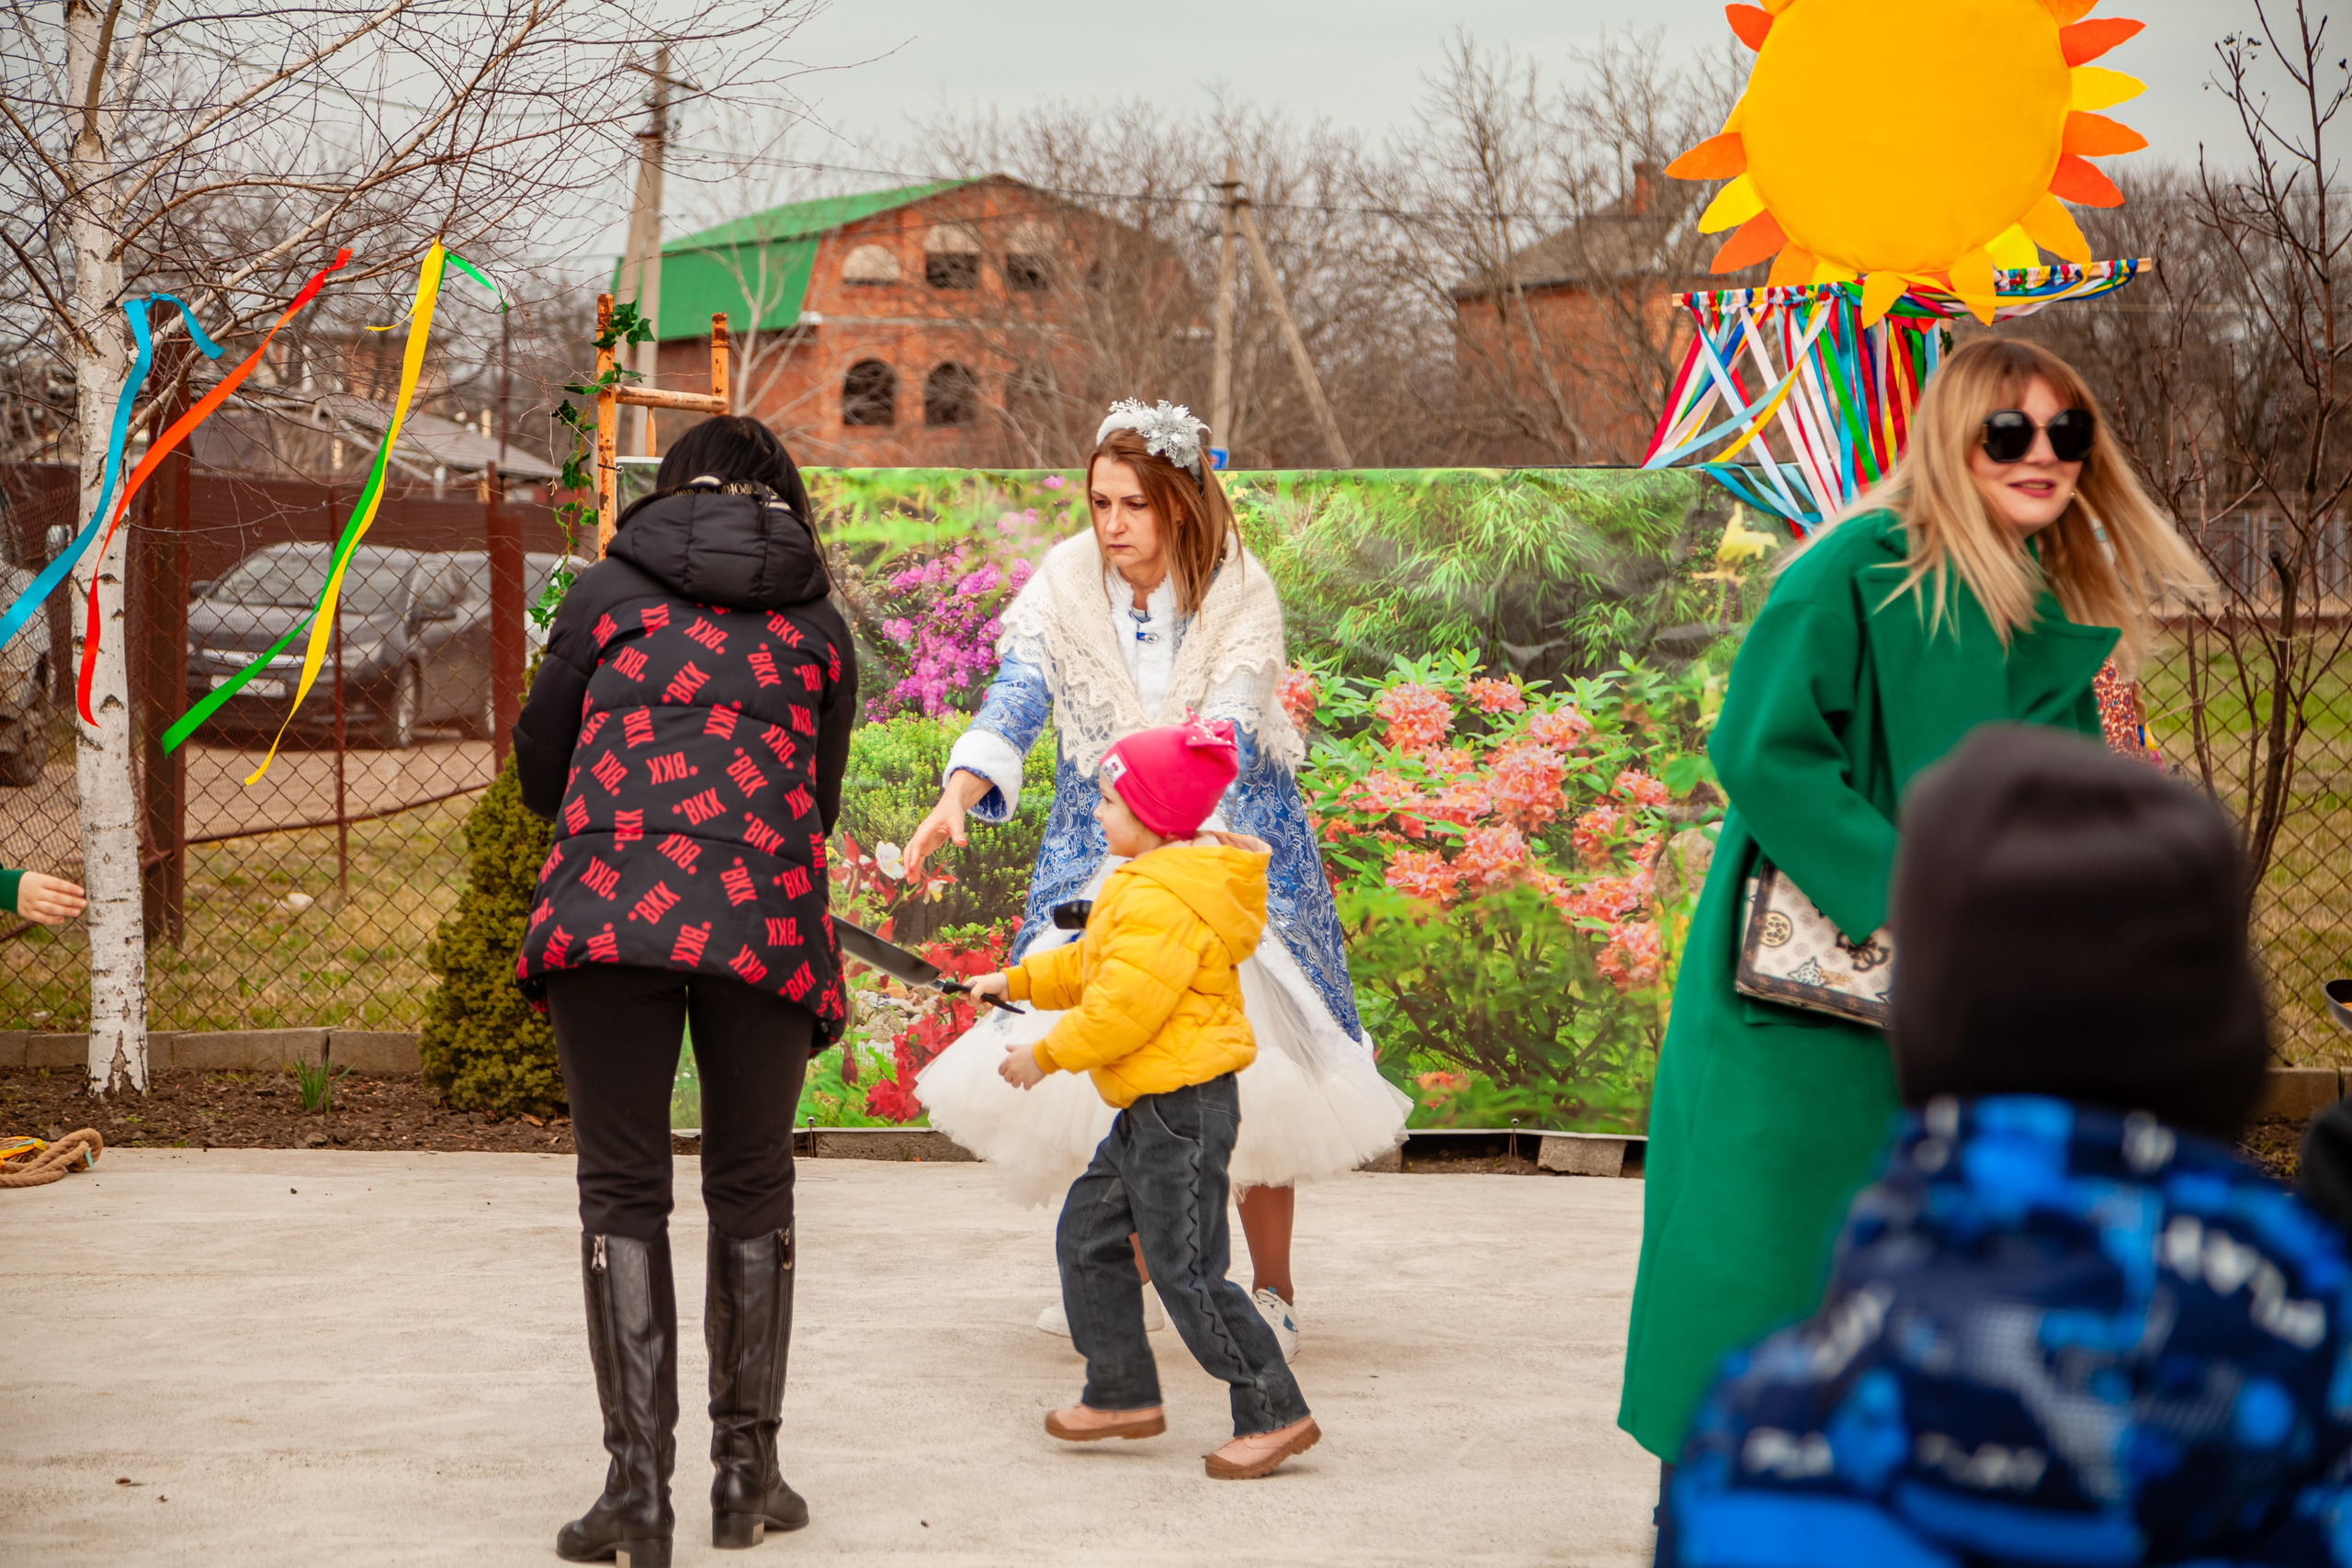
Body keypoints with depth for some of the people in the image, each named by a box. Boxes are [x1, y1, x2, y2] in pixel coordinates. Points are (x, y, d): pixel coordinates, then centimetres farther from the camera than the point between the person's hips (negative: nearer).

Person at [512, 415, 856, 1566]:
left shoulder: (611, 588, 13)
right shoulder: (817, 624, 17)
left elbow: (538, 769, 17)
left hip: (607, 904, -1)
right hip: (766, 912, 1)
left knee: (622, 1192, 4)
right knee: (752, 1189, 13)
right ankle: (746, 1471, 17)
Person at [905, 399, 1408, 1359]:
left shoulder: (1240, 596, -12)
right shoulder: (1065, 586, -5)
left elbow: (1233, 727, -23)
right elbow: (1014, 701, -14)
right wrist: (958, 794, -32)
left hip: (1227, 846, -3)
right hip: (1102, 850, 3)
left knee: (1247, 1056, -8)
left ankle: (1272, 1290, 8)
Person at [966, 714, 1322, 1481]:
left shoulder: (1166, 902, -22)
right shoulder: (1148, 884, 14)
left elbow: (1121, 1010, -25)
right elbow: (1091, 966, 27)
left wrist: (1044, 1057, -13)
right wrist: (1015, 981, 25)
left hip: (1183, 1106, -11)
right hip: (1149, 1109, 11)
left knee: (1185, 1269, -9)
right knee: (1088, 1236, 16)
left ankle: (1274, 1413, -3)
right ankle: (1122, 1391, 25)